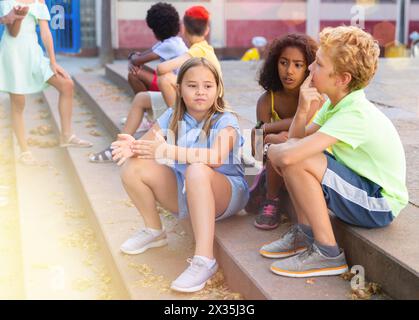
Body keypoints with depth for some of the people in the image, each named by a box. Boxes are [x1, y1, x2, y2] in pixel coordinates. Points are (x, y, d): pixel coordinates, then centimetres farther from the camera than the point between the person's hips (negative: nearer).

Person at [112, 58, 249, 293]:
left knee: (197, 171, -39)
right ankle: (154, 231, 10)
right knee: (133, 167, -12)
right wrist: (132, 147, -29)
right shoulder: (172, 117, 0)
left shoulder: (225, 121, -15)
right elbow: (146, 145, -3)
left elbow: (216, 157, -34)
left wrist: (170, 151, -44)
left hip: (227, 195, -5)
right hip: (185, 194, 5)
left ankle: (204, 259, -40)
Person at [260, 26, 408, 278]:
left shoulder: (356, 115, -28)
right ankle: (305, 233, 10)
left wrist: (272, 148, -13)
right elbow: (296, 140, 0)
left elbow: (289, 156, -36)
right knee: (288, 149, 2)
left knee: (296, 160, -25)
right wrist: (302, 111, -19)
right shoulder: (339, 103, 0)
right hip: (360, 182, 9)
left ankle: (327, 253, -14)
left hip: (381, 206, -9)